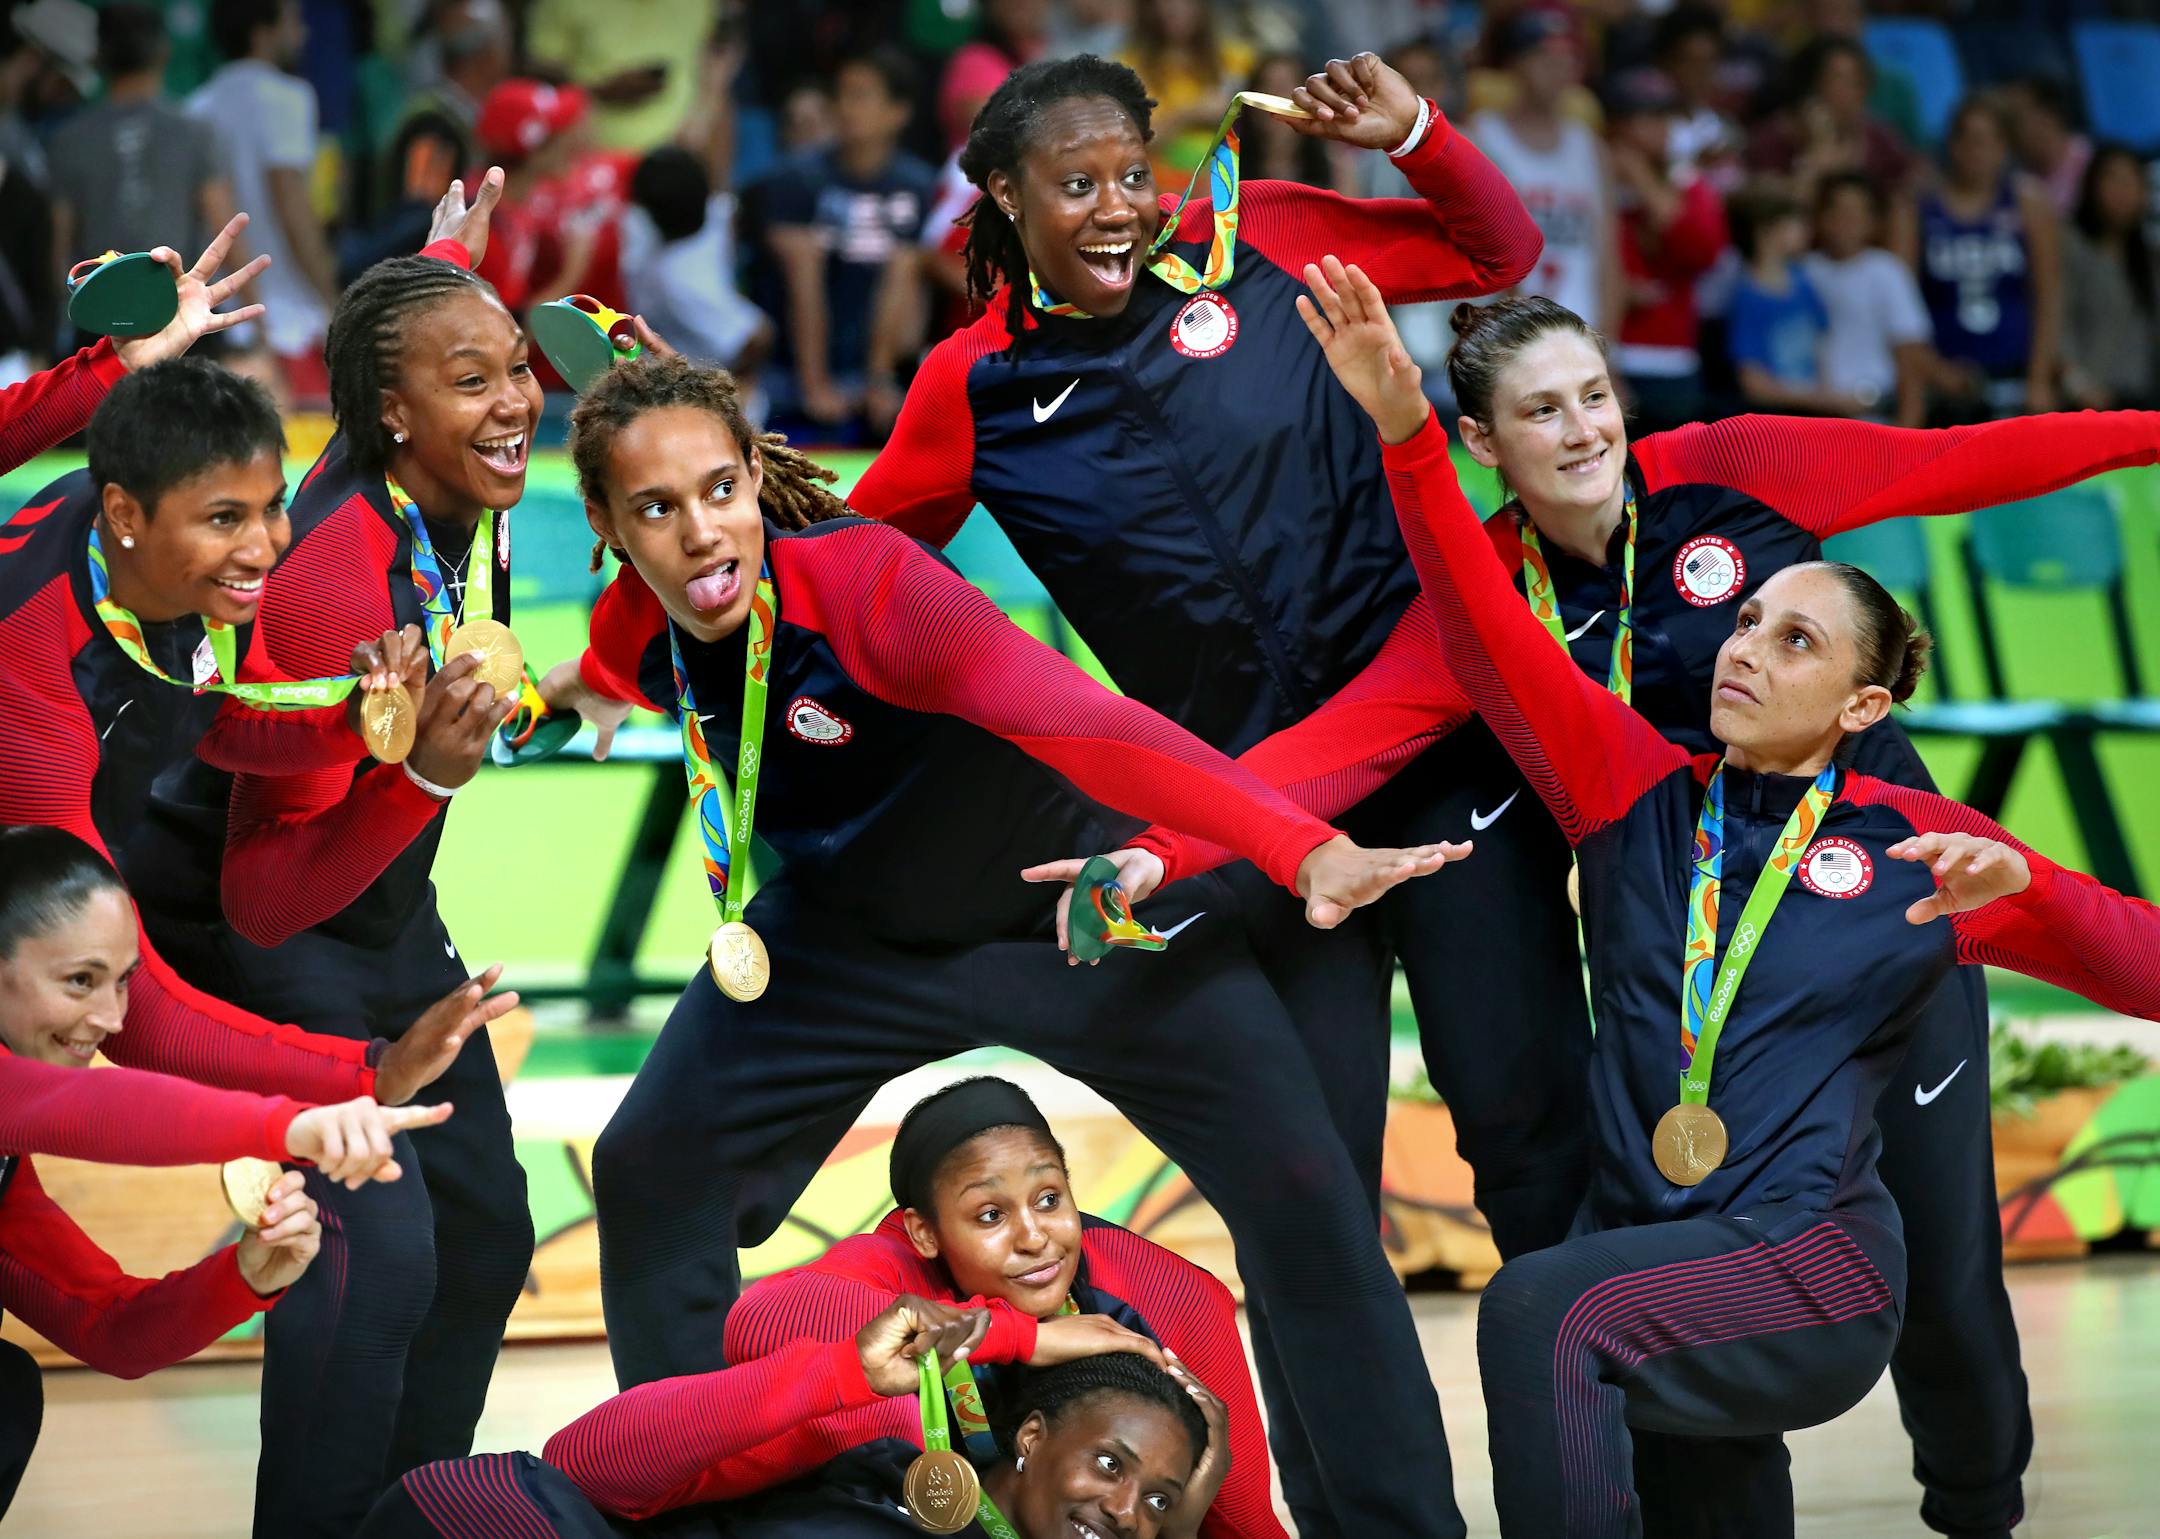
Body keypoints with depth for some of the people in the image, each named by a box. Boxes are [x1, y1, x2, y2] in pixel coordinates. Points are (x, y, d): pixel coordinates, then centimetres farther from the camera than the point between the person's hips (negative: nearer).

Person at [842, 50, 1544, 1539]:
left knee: (1532, 1112, 1)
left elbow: (1496, 253, 7)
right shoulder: (975, 391, 0)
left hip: (1440, 741, -1)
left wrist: (1413, 133, -10)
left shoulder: (1254, 244, -1)